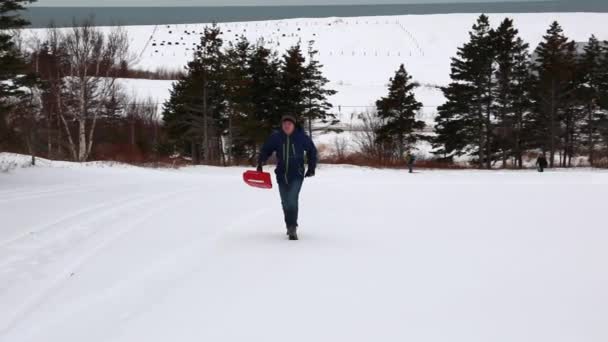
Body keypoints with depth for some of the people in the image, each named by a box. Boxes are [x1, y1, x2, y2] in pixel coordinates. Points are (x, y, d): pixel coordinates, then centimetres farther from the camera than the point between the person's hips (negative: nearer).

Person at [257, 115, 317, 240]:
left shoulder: (301, 137, -4)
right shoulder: (276, 137, -2)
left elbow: (312, 151, 9)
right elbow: (266, 150, 4)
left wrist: (311, 168, 8)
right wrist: (260, 163, -12)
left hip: (297, 175, -3)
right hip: (282, 174, 3)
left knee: (292, 200, -18)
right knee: (285, 202, 11)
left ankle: (292, 229, -17)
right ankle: (291, 227, 28)